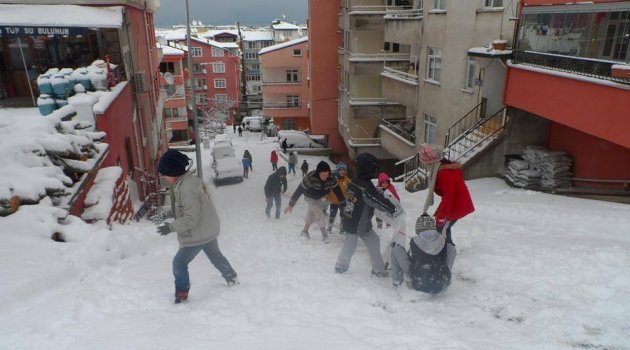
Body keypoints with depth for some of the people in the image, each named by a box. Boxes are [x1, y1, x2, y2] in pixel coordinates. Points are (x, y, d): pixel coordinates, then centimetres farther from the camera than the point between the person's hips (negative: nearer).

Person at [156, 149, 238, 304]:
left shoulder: (187, 188, -30)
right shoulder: (187, 181, 2)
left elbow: (191, 218, -29)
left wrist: (171, 227, -21)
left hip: (198, 235, -10)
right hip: (208, 230, 10)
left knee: (179, 263, 3)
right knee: (215, 255, 27)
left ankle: (181, 295, 17)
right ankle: (232, 277, 44)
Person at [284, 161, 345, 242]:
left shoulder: (331, 179, -30)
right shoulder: (310, 178, -40)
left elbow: (337, 190, -13)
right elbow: (299, 191, -31)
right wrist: (291, 205, -26)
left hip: (319, 198, 5)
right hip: (310, 198, -5)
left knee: (312, 214, 19)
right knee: (319, 213, -20)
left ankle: (305, 231, 40)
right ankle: (324, 234, -5)